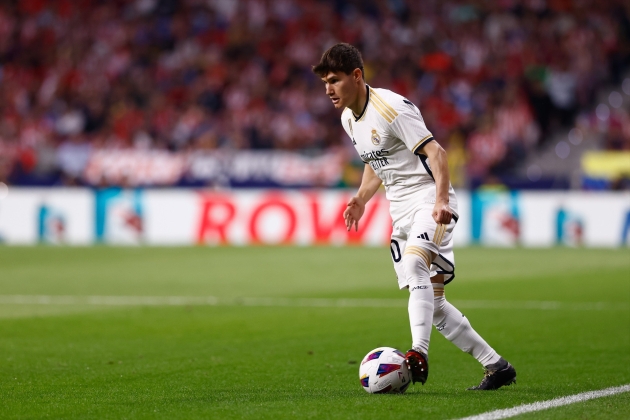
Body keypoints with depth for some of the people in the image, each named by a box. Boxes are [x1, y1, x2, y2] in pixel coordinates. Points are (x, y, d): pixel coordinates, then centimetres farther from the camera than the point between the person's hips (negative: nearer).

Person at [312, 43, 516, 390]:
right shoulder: (348, 118, 10)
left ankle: (419, 353, -45)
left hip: (429, 201, -9)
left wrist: (441, 200, -34)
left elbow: (434, 151, -22)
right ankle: (496, 366, 15)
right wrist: (361, 199, 12)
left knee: (413, 264, -35)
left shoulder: (390, 107, -16)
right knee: (432, 303, 6)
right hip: (401, 211, 9)